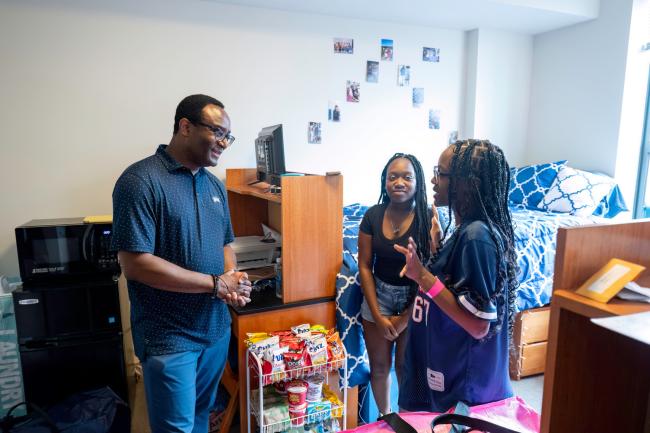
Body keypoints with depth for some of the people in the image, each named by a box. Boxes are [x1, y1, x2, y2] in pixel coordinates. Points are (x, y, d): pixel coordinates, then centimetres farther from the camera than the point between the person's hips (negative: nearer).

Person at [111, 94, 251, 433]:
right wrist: (217, 283, -19)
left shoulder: (215, 185, 7)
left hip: (217, 327, 7)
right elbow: (135, 263, -22)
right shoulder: (141, 181, -16)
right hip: (168, 336, -7)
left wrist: (233, 280, -8)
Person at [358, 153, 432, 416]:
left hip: (415, 298, -2)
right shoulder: (373, 216, -8)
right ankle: (384, 418, 41)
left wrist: (404, 318, -14)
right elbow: (365, 266, -5)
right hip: (378, 295, 3)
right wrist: (377, 316, -9)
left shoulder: (428, 218, -16)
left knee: (406, 366, 11)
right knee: (379, 366, 14)